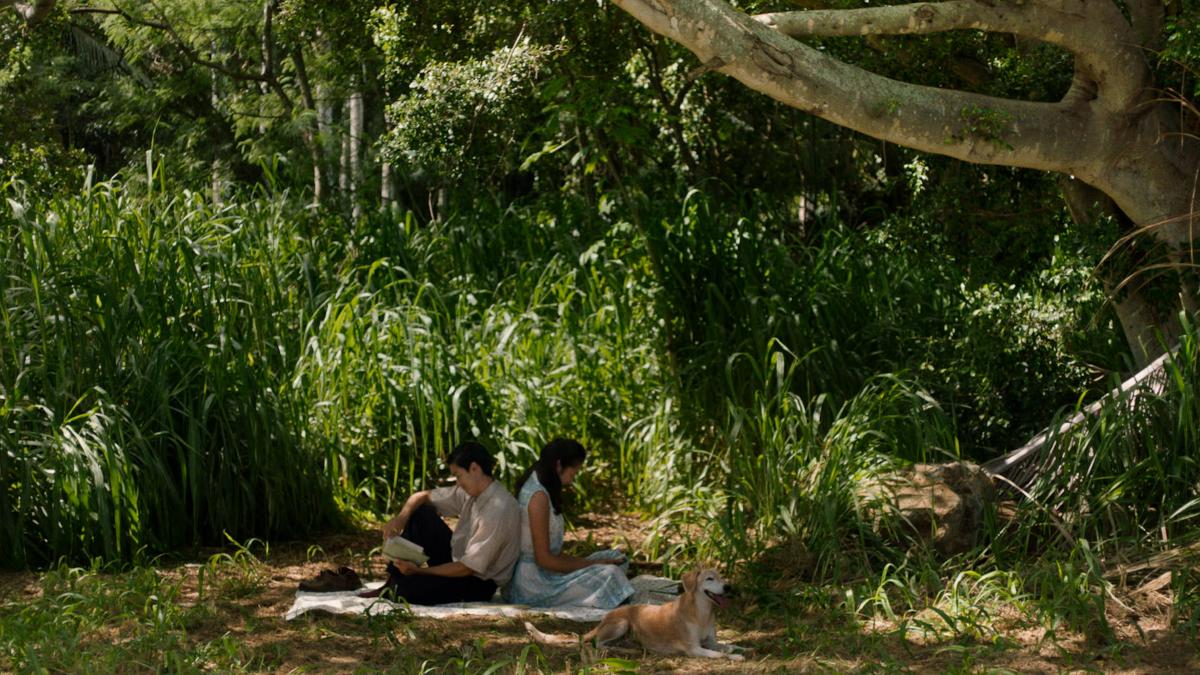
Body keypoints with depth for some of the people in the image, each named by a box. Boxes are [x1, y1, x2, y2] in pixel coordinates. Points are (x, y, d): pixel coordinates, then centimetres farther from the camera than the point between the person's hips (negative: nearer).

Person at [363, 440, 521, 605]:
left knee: (406, 591, -26)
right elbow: (423, 497, 8)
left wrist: (419, 571, -20)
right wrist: (401, 517, -14)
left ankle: (395, 589, 11)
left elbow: (468, 568, -26)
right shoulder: (470, 492, -2)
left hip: (479, 584, -9)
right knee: (420, 513, 1)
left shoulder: (498, 510, -27)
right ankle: (392, 583, 1)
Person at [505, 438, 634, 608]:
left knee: (613, 558, 9)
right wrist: (589, 564, -10)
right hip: (532, 585, -10)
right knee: (609, 574, -22)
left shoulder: (533, 486, 13)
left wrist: (587, 563, 4)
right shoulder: (539, 496, -17)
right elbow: (544, 559, -18)